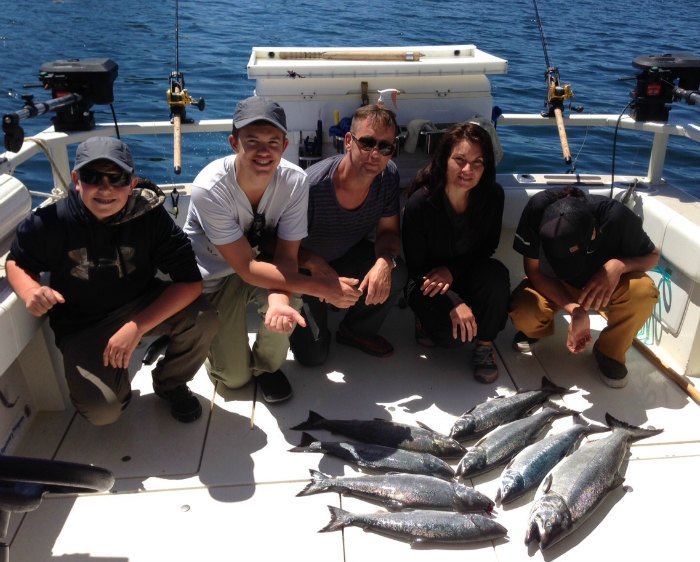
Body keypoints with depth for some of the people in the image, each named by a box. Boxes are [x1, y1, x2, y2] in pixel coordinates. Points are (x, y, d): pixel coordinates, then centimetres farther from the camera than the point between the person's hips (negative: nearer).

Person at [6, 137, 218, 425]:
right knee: (102, 411, -22)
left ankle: (169, 382, 5)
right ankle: (116, 380, 18)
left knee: (202, 319, -27)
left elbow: (190, 280, -24)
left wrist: (136, 327, -33)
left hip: (140, 306, 1)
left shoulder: (150, 215, -21)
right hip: (82, 325, -1)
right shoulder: (49, 222, -19)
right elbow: (16, 262, 2)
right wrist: (31, 292, -23)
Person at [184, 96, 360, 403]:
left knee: (287, 301, -32)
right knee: (234, 377, -4)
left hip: (263, 259, 2)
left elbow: (287, 255, -20)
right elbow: (246, 267, -31)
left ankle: (267, 365, 1)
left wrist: (279, 298, -42)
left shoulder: (295, 180, -24)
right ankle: (215, 336, 31)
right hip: (214, 276, -2)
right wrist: (322, 288, -35)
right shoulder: (209, 188, -32)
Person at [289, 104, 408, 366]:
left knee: (396, 274, -28)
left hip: (351, 255, 4)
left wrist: (385, 261, -33)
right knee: (312, 356, -13)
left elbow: (388, 231, -10)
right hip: (307, 270, -4)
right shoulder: (312, 186, -34)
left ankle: (356, 331, 3)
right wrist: (314, 263, -43)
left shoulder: (388, 175, -19)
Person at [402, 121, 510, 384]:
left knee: (497, 274, -30)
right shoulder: (420, 202, -26)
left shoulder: (493, 195, -16)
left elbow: (487, 248, -4)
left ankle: (484, 345, -8)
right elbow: (415, 266, -18)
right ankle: (426, 319, 10)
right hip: (427, 283, -3)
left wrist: (452, 271, -23)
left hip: (467, 273, 3)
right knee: (454, 332, -28)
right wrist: (453, 304, -29)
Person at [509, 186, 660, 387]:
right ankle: (537, 328, 9)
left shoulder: (616, 216, -32)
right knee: (523, 312, -30)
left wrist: (618, 265, -35)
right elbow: (534, 271, -23)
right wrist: (575, 310, -34)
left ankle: (610, 352, -3)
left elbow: (652, 255, -13)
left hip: (601, 283, 0)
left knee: (643, 291, -31)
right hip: (551, 284, 0)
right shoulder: (538, 208, -33)